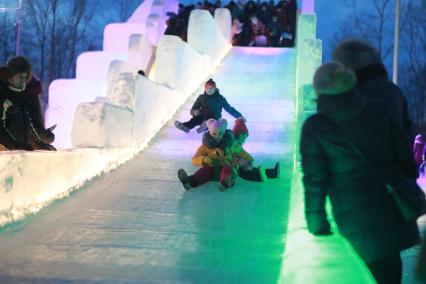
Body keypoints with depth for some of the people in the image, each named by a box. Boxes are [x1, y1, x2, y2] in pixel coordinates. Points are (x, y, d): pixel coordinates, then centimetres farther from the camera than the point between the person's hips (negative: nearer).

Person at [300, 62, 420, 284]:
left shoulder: (315, 128, -10)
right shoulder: (378, 111, -2)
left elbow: (315, 181, -10)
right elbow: (405, 154, 3)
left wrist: (317, 225, -1)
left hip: (357, 214, -3)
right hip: (396, 204, 4)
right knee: (390, 261, 22)